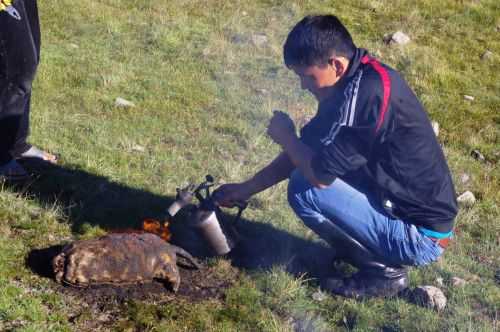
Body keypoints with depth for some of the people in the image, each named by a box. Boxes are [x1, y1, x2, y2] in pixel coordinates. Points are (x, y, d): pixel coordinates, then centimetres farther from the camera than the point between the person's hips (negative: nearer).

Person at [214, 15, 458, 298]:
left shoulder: (365, 92, -27)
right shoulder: (355, 78, 3)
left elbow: (320, 173, -24)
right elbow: (304, 154, 13)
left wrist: (284, 135, -6)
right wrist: (246, 189, 14)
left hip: (421, 236, -9)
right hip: (402, 204, 9)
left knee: (305, 189, -17)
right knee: (305, 172, 12)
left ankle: (385, 270, -1)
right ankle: (383, 256, 14)